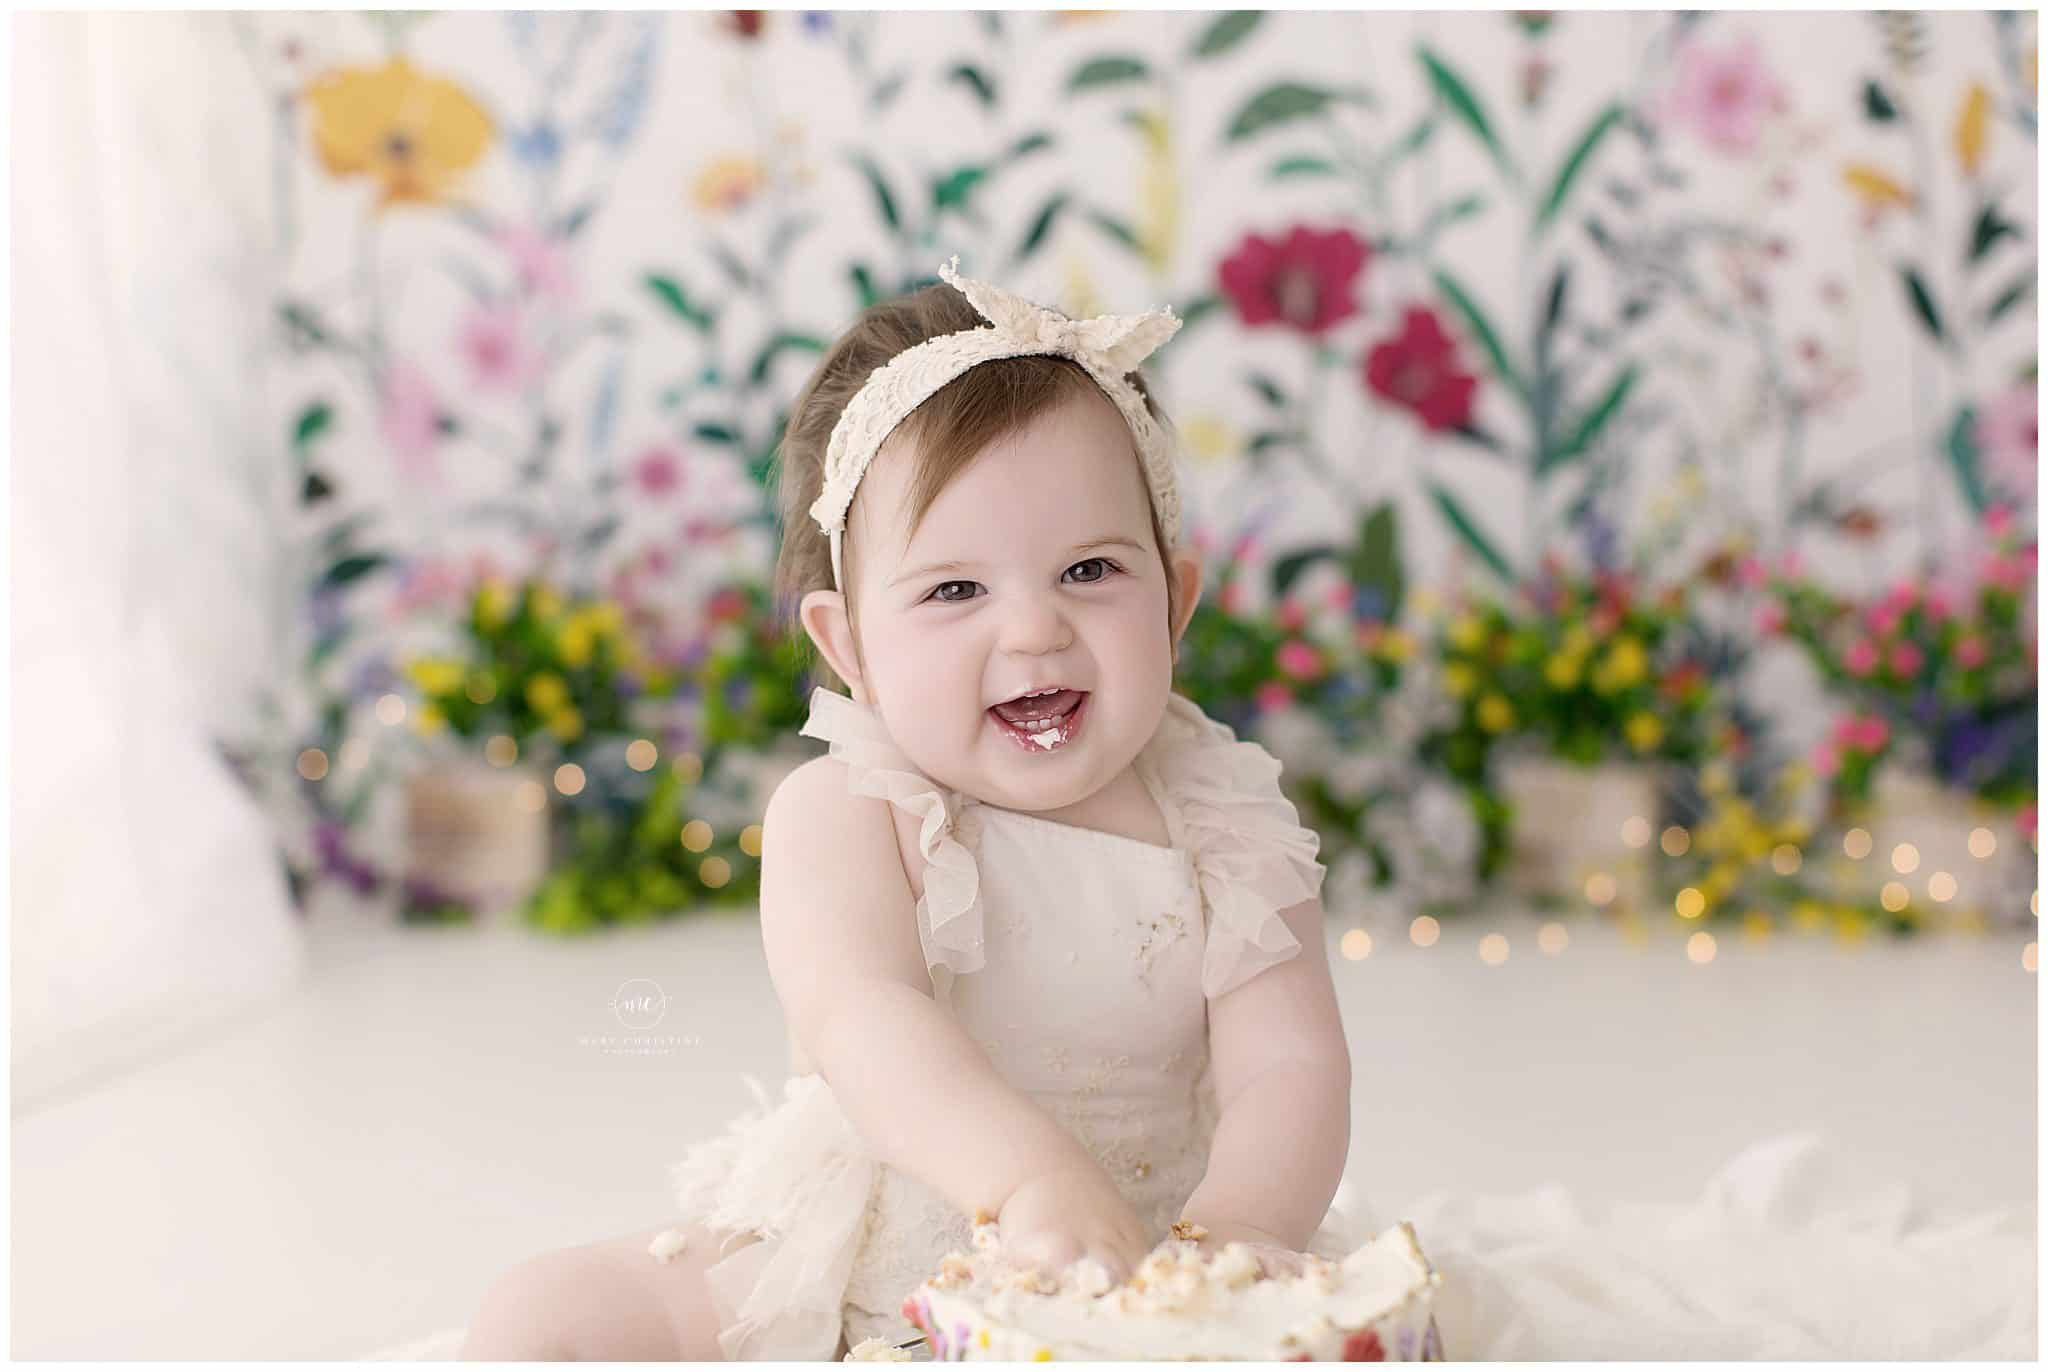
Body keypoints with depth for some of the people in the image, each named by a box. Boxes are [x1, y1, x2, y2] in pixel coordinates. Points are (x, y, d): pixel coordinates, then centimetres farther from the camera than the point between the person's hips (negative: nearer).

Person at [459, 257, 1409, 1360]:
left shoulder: (1227, 829, -5)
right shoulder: (838, 816, -12)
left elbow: (1287, 1067, -13)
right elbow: (863, 1022, -29)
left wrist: (1233, 1227, -35)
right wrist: (1032, 1175, -48)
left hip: (1142, 1271, 2)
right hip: (857, 1269, -1)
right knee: (539, 1320, -15)